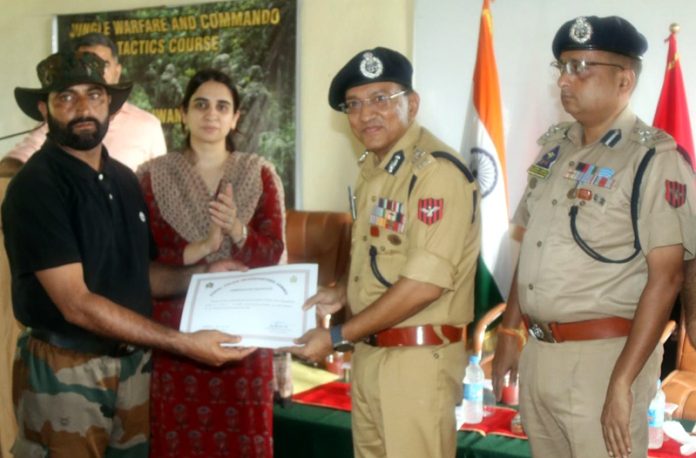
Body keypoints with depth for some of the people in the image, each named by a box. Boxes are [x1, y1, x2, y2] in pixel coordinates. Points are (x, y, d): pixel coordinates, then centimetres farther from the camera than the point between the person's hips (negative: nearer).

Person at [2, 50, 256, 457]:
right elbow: (76, 304, -22)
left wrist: (201, 275, -3)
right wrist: (182, 343, -24)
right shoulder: (36, 187, -16)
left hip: (134, 360, 7)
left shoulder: (124, 179, 7)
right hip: (66, 368, -6)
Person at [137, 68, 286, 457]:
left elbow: (273, 253, -2)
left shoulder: (260, 174, 4)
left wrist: (237, 230, -21)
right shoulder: (152, 176, 2)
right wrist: (202, 247, -18)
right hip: (175, 325, 0)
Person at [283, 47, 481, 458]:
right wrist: (342, 294, 3)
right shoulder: (373, 166, 12)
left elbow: (425, 282, -24)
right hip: (369, 353, 9)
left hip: (417, 358, -9)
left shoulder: (437, 170, -18)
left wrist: (338, 336, -18)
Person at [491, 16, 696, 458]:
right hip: (537, 352, 7)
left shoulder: (655, 159, -11)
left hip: (602, 356, -7)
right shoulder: (555, 148, 9)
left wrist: (622, 383, -21)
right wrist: (509, 331, 14)